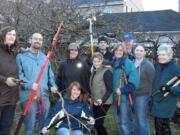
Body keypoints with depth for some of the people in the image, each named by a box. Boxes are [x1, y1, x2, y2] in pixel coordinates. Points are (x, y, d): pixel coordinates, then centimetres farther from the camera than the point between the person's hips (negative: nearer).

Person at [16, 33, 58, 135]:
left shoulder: (45, 58, 18)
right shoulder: (21, 56, 3)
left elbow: (50, 74, 19)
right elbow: (18, 74, -7)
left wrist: (53, 85, 1)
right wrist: (29, 85, -21)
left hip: (44, 95, 4)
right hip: (28, 95, -4)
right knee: (30, 126, 0)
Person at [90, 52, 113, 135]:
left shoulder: (106, 72, -14)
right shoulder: (94, 71, 9)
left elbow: (110, 89, -16)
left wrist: (102, 100, -25)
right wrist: (92, 97, 12)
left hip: (104, 102, -7)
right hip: (96, 102, 7)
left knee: (98, 124, -8)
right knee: (96, 123, 12)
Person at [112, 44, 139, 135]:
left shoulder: (129, 63, -11)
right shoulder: (114, 62, 9)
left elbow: (134, 81, -18)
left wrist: (122, 90, -20)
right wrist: (113, 90, 12)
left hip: (125, 96, -7)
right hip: (115, 96, 7)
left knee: (124, 122, -5)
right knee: (119, 121, 17)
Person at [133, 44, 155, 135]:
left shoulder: (148, 65, -10)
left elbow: (153, 81, -11)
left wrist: (151, 96, -12)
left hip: (143, 95, -5)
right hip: (132, 95, 6)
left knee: (142, 120, 1)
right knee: (136, 119, 19)